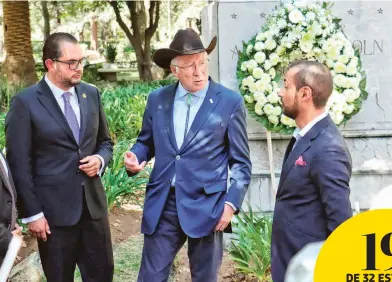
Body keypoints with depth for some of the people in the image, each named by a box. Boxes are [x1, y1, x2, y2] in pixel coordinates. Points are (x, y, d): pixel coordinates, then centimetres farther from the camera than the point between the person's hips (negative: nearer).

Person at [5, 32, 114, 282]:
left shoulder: (91, 93, 5)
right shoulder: (25, 102, -10)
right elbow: (20, 164, -9)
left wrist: (100, 159, -7)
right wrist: (32, 213, -11)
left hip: (93, 203, 5)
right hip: (53, 209, -4)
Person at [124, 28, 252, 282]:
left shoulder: (230, 102, -4)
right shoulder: (157, 99, 6)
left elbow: (241, 162, -1)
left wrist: (232, 203, -11)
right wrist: (136, 156, -4)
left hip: (206, 207, -2)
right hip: (162, 206, 3)